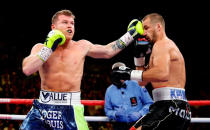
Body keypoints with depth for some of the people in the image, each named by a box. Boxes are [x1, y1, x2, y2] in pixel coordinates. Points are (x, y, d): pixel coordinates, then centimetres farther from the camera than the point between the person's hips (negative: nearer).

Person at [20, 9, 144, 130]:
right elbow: (27, 70, -13)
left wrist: (130, 35, 18)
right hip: (43, 107, 0)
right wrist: (48, 48, -14)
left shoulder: (82, 47, 7)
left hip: (71, 109, 0)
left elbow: (108, 51, 20)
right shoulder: (40, 48, 3)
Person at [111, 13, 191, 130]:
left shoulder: (161, 44, -5)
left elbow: (163, 74, -27)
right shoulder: (170, 45, 27)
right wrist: (139, 56, 16)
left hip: (169, 106, -11)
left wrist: (130, 74, -21)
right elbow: (143, 81, 28)